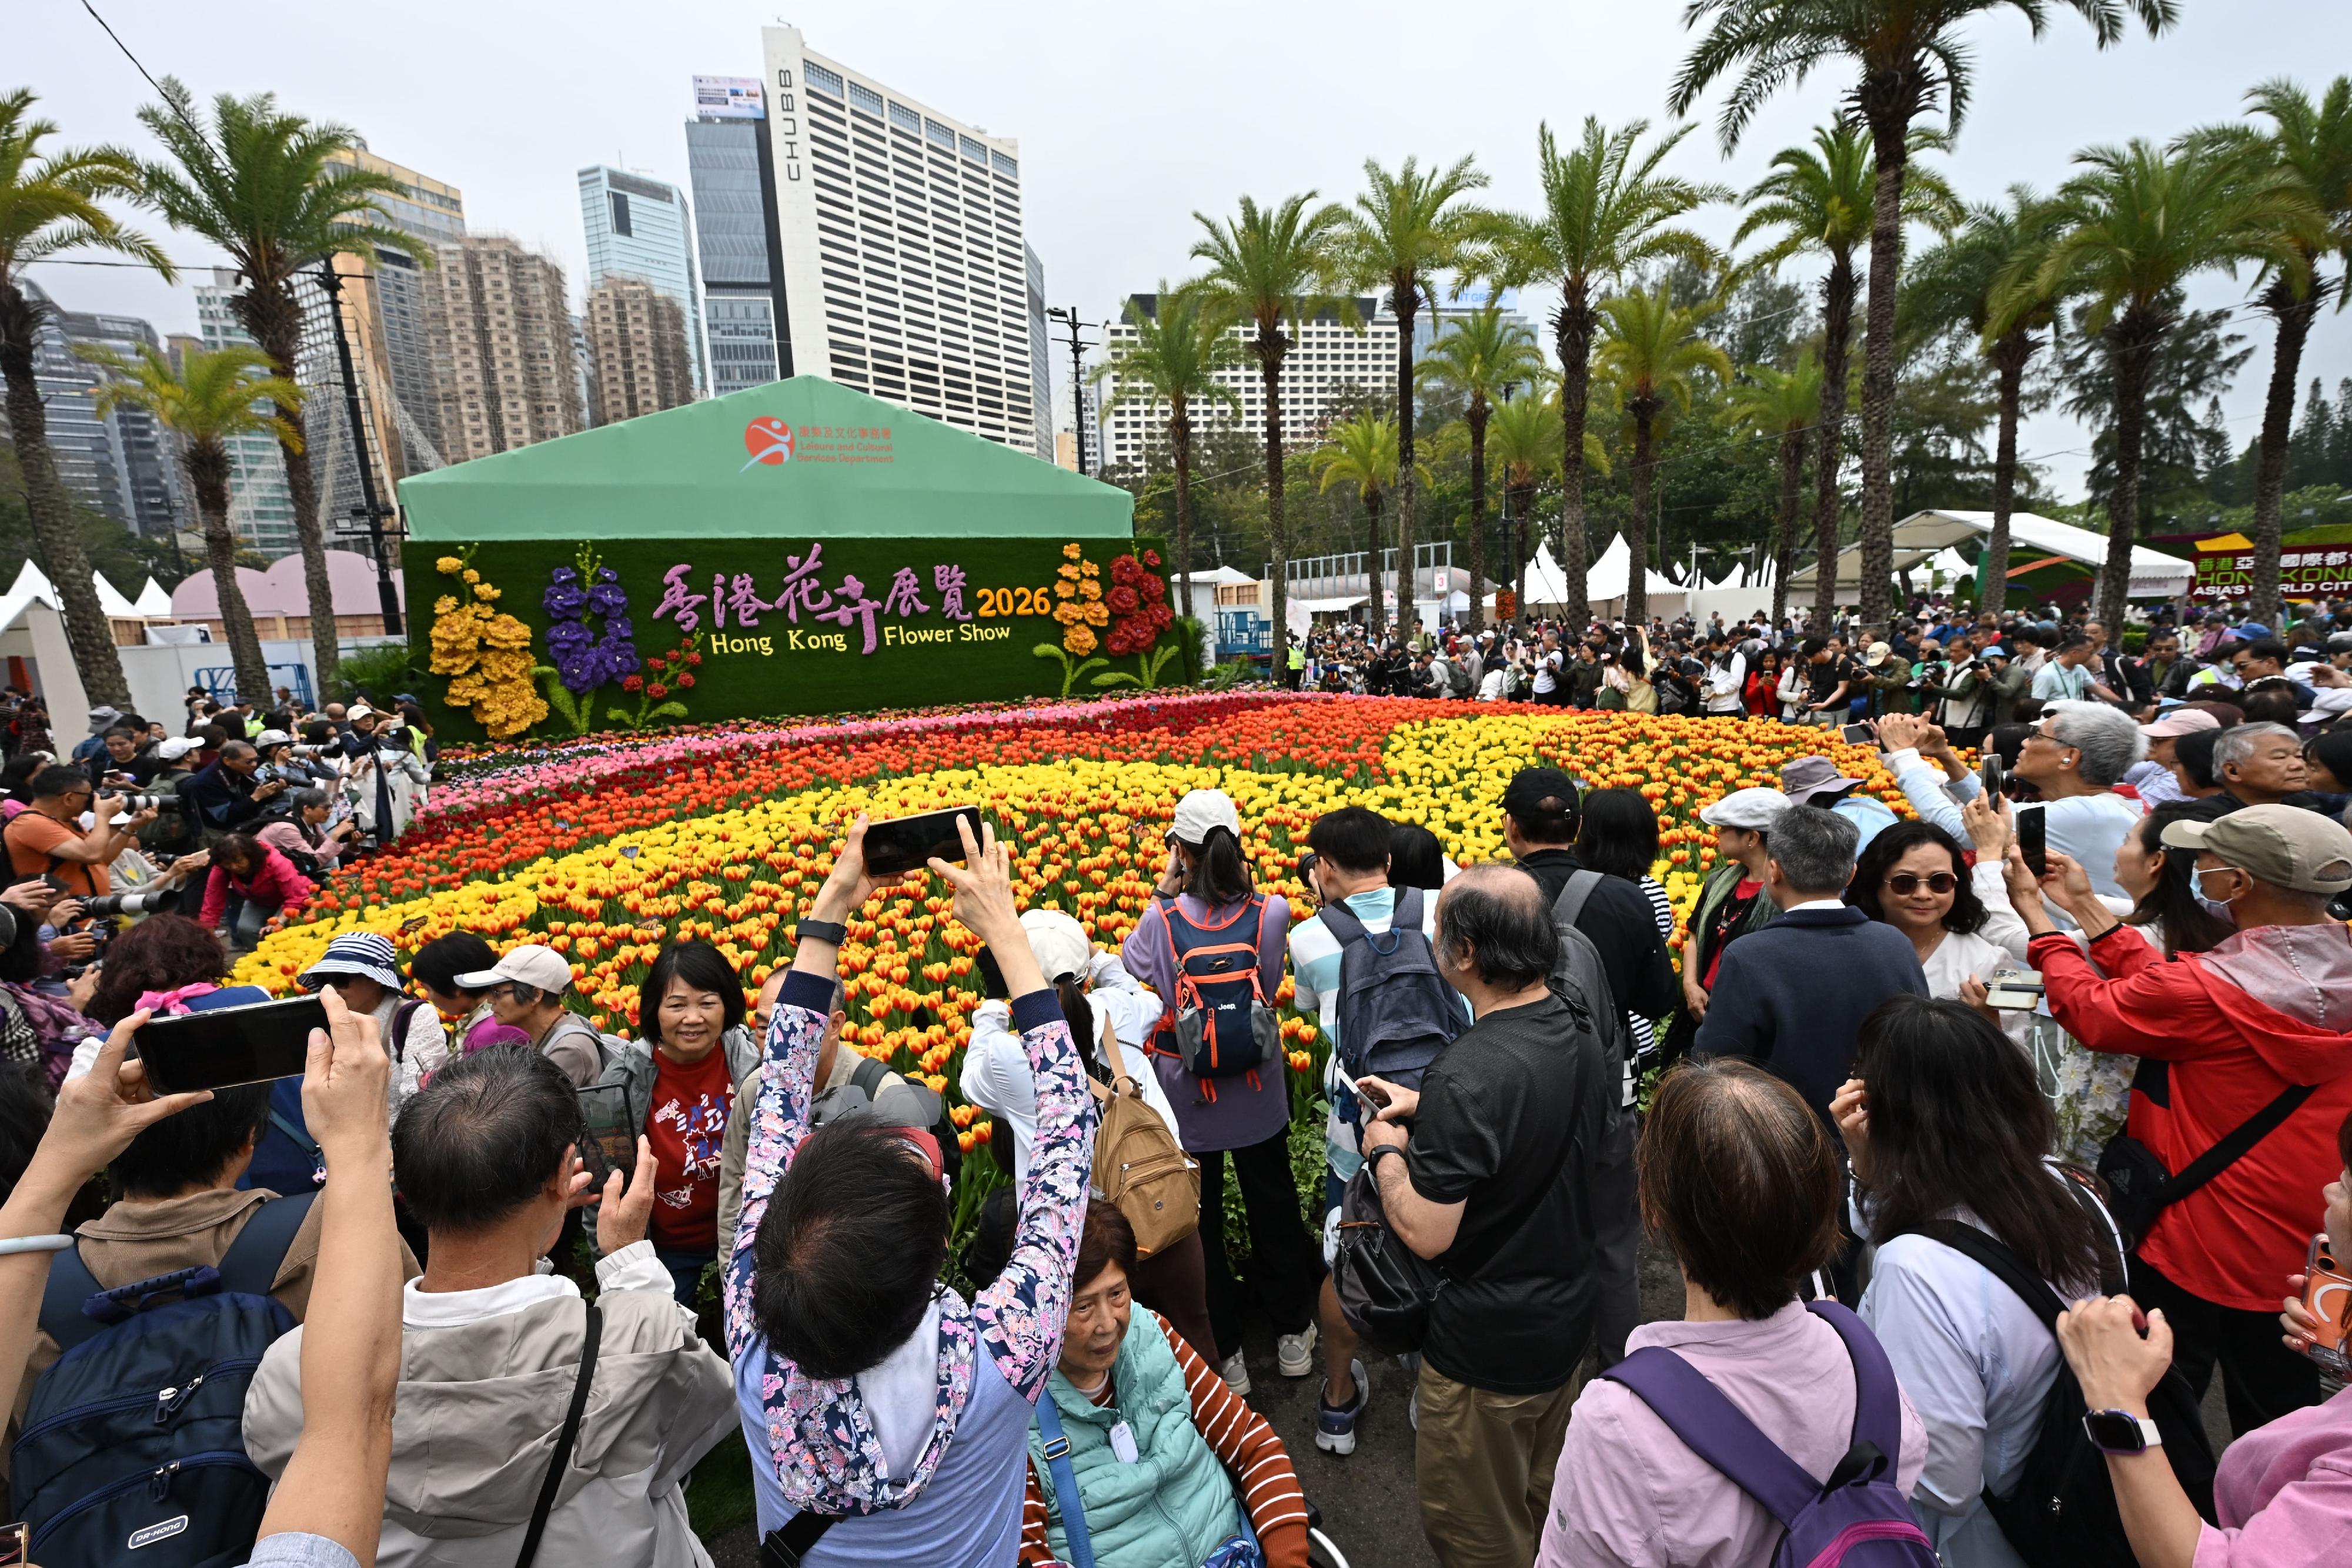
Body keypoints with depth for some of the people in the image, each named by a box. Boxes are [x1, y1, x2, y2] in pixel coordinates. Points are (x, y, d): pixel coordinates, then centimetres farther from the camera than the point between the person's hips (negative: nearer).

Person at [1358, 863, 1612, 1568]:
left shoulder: (1470, 1074, -33)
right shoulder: (1582, 1039, -6)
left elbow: (1424, 1233, -28)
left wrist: (1386, 1151, -11)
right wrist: (1428, 1108, 5)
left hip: (1487, 1344, -8)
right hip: (1569, 1318, 8)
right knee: (1543, 1503, 30)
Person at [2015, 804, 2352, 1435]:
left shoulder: (2210, 991, -29)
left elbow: (2091, 1009, -11)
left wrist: (2033, 909, -1)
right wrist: (2086, 907, 6)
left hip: (2196, 1251, -6)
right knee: (2277, 1414, 25)